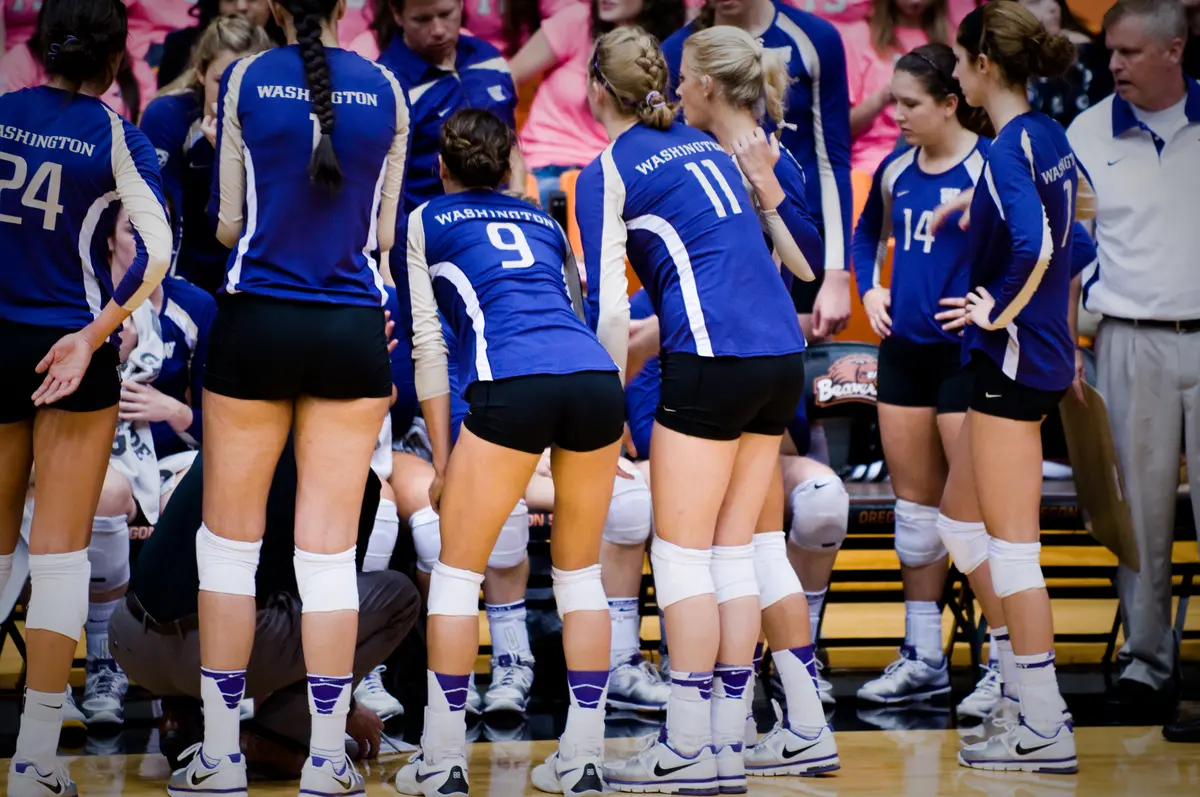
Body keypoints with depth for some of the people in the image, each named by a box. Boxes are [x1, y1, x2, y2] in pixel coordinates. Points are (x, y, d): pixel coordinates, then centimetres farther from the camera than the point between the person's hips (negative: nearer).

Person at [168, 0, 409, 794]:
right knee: (330, 550, 4)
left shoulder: (245, 81, -2)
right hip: (352, 333, 1)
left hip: (258, 323, -1)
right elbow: (385, 234, 6)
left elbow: (229, 225, 2)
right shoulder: (387, 90, 2)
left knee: (229, 540, 9)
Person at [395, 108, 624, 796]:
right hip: (597, 379, 4)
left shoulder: (428, 222, 20)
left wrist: (442, 461, 17)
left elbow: (428, 345, 15)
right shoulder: (543, 221, 31)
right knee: (581, 573, 16)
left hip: (512, 387, -4)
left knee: (457, 571, 9)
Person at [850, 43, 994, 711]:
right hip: (905, 350, 7)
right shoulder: (895, 170, 9)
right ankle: (924, 659, 21)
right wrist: (871, 289, 11)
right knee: (915, 503, 12)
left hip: (967, 352, -7)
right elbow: (868, 236, 27)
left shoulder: (990, 167, -12)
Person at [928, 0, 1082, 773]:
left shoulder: (1010, 147, -18)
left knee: (1011, 543, -4)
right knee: (959, 521, 20)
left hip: (1013, 359, -10)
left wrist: (1000, 310, -18)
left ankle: (1045, 728, 0)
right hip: (1040, 353, 10)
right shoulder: (1049, 135, 10)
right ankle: (1026, 681, 22)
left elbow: (1036, 245, -32)